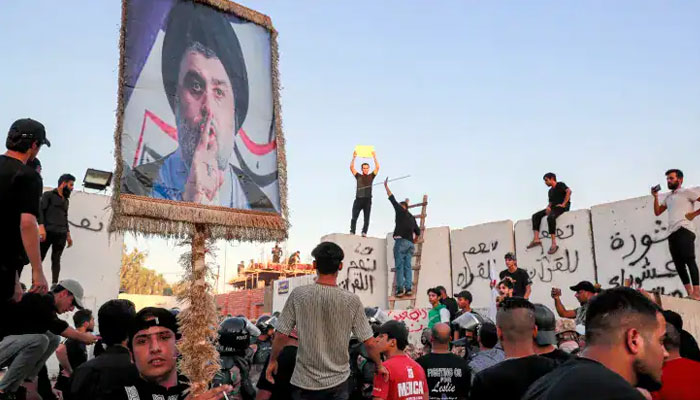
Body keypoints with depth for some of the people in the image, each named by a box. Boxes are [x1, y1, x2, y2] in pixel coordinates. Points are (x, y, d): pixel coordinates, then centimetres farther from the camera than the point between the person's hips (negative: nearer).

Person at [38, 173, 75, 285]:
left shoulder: (66, 200, 24)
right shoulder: (48, 195, 6)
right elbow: (40, 210, -6)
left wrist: (68, 234, 19)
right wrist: (41, 226, -19)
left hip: (61, 234, 5)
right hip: (48, 232, -5)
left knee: (56, 259, 1)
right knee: (39, 258, -5)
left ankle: (54, 285, -3)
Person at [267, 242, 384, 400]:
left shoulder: (298, 295, -12)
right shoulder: (351, 300, -11)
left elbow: (282, 335, -6)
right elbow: (369, 343, -6)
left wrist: (272, 360, 12)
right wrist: (379, 366, 12)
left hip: (305, 381, 0)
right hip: (337, 381, 0)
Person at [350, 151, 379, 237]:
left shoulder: (371, 176, 13)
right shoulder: (358, 176, 13)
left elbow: (377, 167, 4)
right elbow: (351, 167, 4)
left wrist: (374, 157, -1)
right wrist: (354, 157, -4)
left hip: (367, 200, 0)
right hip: (358, 199, 0)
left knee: (366, 218, -4)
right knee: (354, 217, -5)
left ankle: (364, 232, -7)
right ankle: (352, 232, -4)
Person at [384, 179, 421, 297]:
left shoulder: (401, 211, 6)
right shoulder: (412, 218, 23)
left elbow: (392, 199, 6)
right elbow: (418, 232, 25)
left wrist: (386, 186, 14)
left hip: (401, 241, -6)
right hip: (410, 243, 6)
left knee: (399, 266, -8)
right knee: (408, 266, 4)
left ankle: (400, 289, -13)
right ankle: (409, 288, -5)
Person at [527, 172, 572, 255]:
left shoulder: (560, 185, 2)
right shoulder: (550, 191, 25)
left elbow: (569, 191, -16)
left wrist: (563, 204, -20)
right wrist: (548, 207, 1)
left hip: (562, 207, -9)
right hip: (553, 207, 9)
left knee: (550, 217, -37)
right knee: (535, 216, -7)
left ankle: (554, 244, -40)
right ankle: (536, 239, -19)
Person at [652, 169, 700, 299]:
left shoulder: (687, 192, 5)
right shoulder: (668, 197, 26)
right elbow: (657, 212, 24)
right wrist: (656, 197, 15)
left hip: (684, 230, -7)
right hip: (672, 233, 8)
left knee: (689, 259, -14)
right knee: (679, 264, 2)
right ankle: (689, 293, 2)